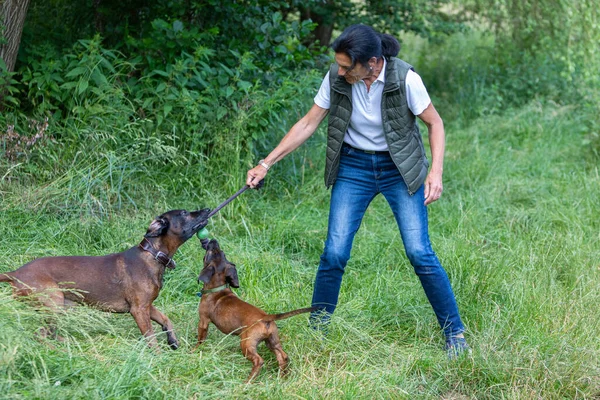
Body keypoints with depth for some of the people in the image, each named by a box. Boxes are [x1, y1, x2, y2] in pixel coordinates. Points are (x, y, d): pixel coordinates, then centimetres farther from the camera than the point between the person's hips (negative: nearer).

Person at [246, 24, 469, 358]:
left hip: (400, 168, -2)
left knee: (419, 252, -9)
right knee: (334, 253, -4)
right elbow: (308, 124, -2)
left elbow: (435, 123, -8)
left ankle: (455, 333, 5)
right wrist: (267, 163, -3)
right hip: (353, 168, 3)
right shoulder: (336, 79, -12)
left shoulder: (405, 79, -21)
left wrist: (436, 171, -19)